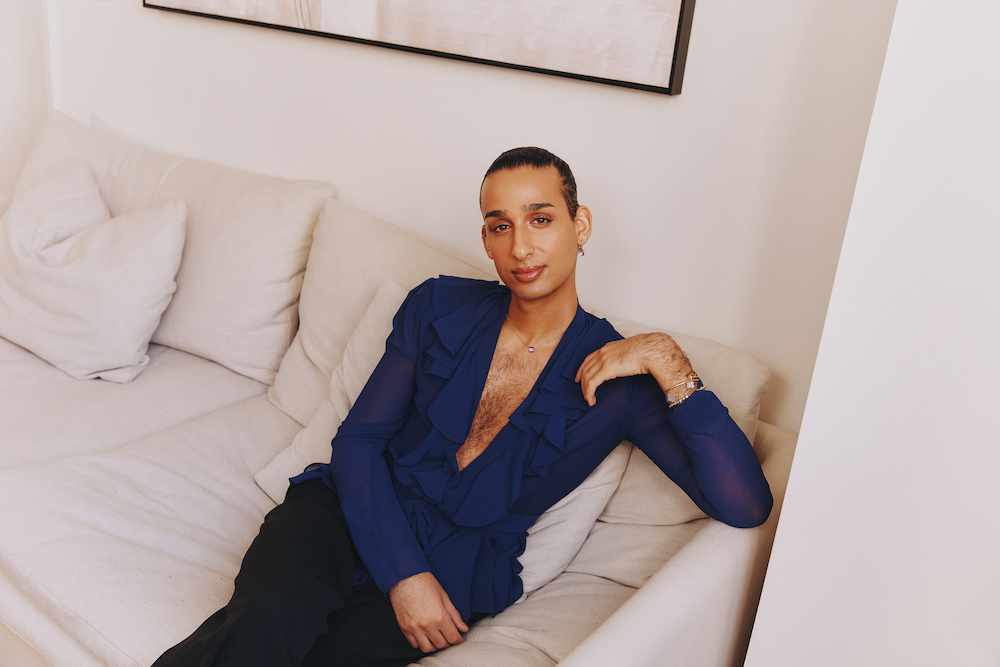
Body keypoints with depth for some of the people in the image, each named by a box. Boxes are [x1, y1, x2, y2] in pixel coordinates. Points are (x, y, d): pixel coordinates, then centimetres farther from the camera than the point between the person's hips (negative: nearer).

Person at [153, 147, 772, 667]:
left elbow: (745, 504, -11)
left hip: (452, 576, -1)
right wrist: (403, 574, -11)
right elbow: (358, 440, 1)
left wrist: (669, 362, -19)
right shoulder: (438, 307, 3)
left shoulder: (618, 376, -4)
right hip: (353, 517, 1)